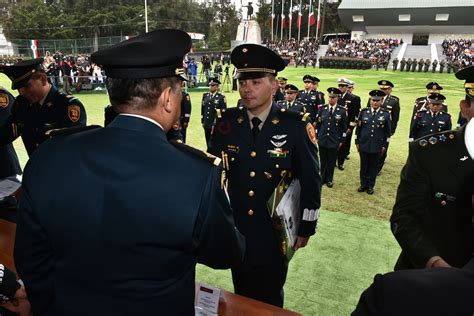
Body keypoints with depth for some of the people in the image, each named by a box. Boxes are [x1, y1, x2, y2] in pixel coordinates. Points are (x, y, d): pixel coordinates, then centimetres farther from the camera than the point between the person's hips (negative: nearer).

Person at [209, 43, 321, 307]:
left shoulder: (296, 125, -13)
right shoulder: (227, 122, -6)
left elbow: (310, 179, -7)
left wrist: (306, 228, -2)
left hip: (276, 233, -2)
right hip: (235, 230, 3)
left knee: (270, 300, 19)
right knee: (241, 297, 23)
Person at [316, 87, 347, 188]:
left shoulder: (342, 111, -5)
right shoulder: (322, 109, 0)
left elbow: (344, 127, 0)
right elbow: (318, 124, 7)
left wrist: (341, 141, -1)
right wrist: (317, 137, 5)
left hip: (334, 141, -1)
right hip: (322, 140, 1)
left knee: (331, 162, 9)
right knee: (323, 161, 10)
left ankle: (329, 180, 23)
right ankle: (322, 178, 25)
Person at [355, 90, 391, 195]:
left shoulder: (385, 114, -3)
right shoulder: (364, 112, 0)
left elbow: (387, 132, 2)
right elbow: (358, 128, 5)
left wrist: (384, 146, 0)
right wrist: (357, 142, 5)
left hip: (377, 147, -1)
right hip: (363, 145, 1)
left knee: (373, 167, 10)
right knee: (364, 166, 11)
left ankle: (370, 186, 23)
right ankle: (363, 184, 26)